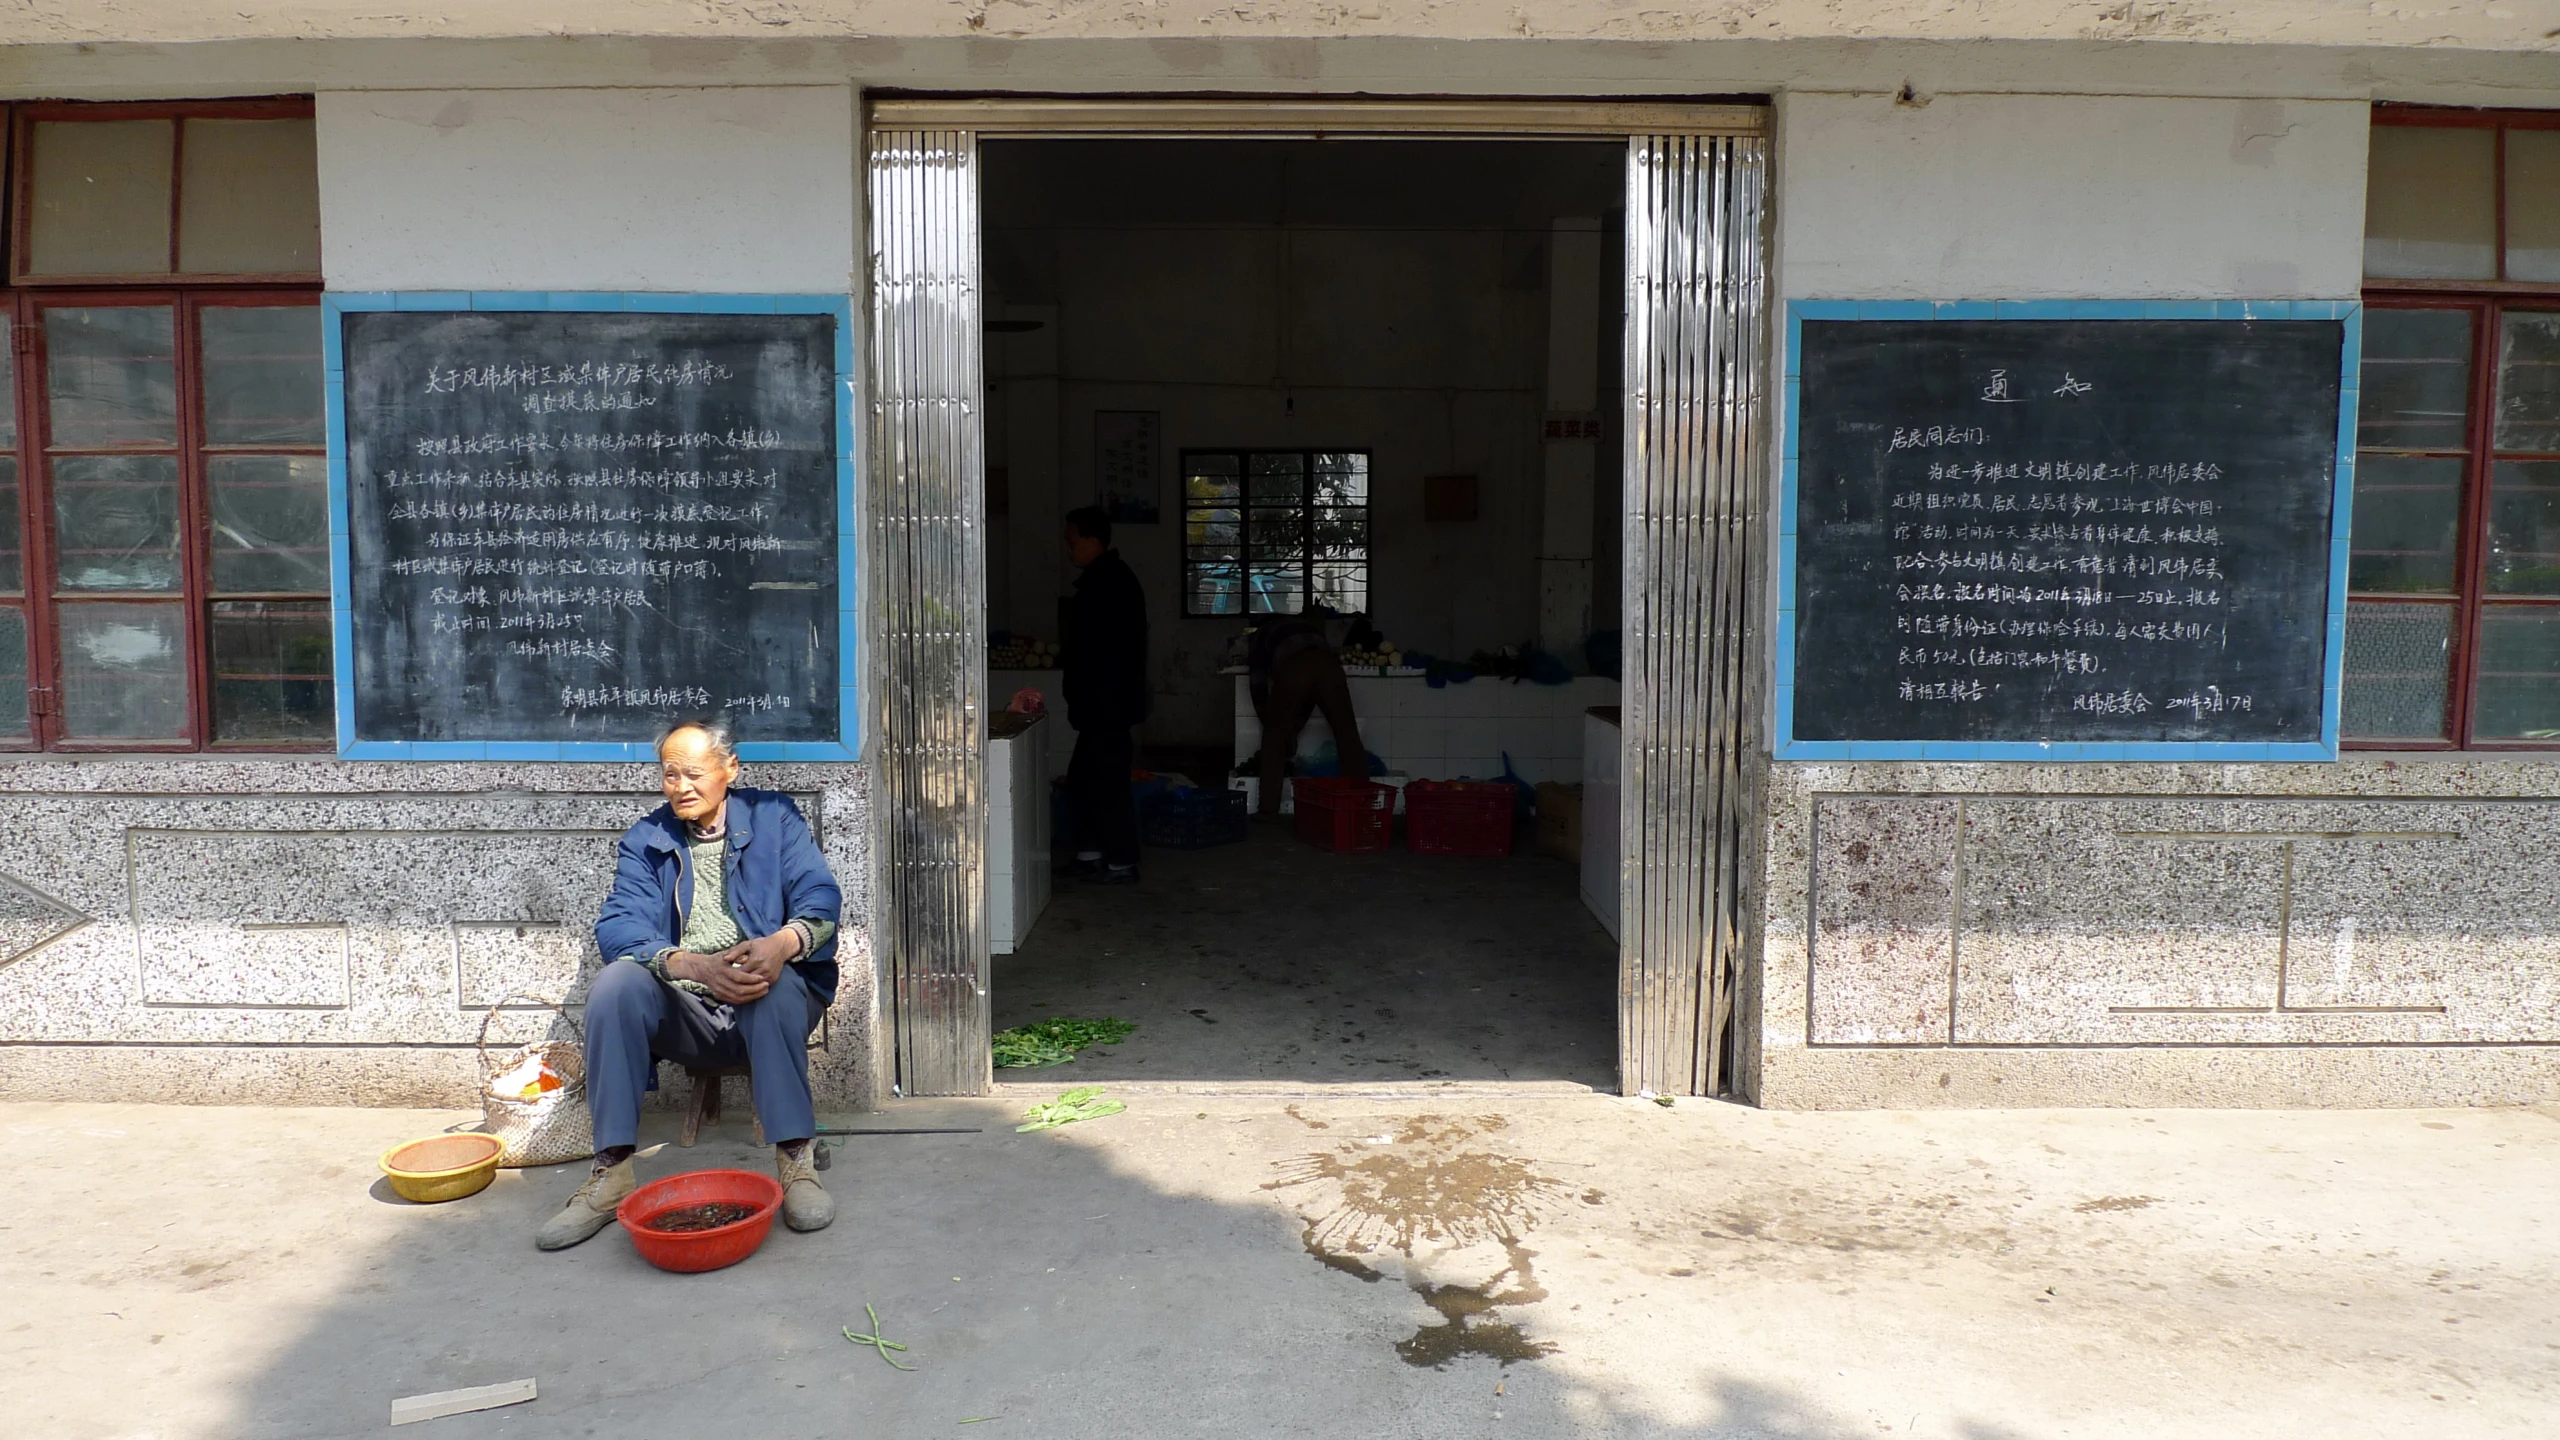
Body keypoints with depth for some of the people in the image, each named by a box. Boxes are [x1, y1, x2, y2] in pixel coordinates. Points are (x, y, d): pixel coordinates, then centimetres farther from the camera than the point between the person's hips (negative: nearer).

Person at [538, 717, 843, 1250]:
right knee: (616, 981, -26)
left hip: (765, 1003, -2)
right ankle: (611, 1172, -24)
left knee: (775, 983, -35)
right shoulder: (646, 839, 13)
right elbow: (619, 926, -4)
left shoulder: (774, 818, 9)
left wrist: (782, 944, -29)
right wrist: (695, 966, -25)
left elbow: (820, 897, -4)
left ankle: (796, 1160, -32)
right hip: (683, 1010, 2)